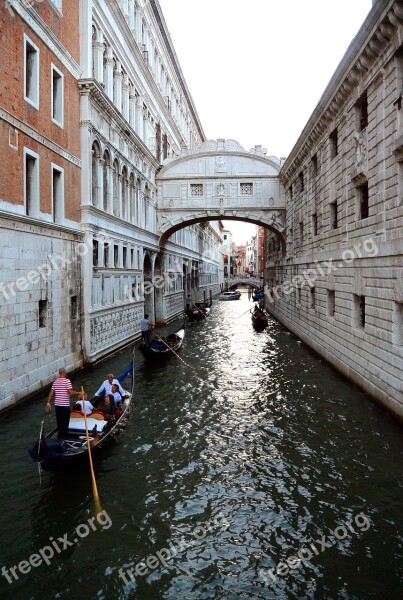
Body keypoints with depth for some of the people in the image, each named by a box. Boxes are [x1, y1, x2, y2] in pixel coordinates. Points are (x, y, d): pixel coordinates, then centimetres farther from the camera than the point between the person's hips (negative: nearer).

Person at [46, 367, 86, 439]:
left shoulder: (56, 382, 8)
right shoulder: (67, 381, -11)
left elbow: (51, 393, 7)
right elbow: (71, 392, -19)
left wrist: (48, 403, 13)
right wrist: (80, 393, -8)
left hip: (57, 405, 6)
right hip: (65, 405, -6)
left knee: (59, 422, 16)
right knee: (65, 422, 2)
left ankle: (60, 436, 25)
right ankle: (64, 437, 5)